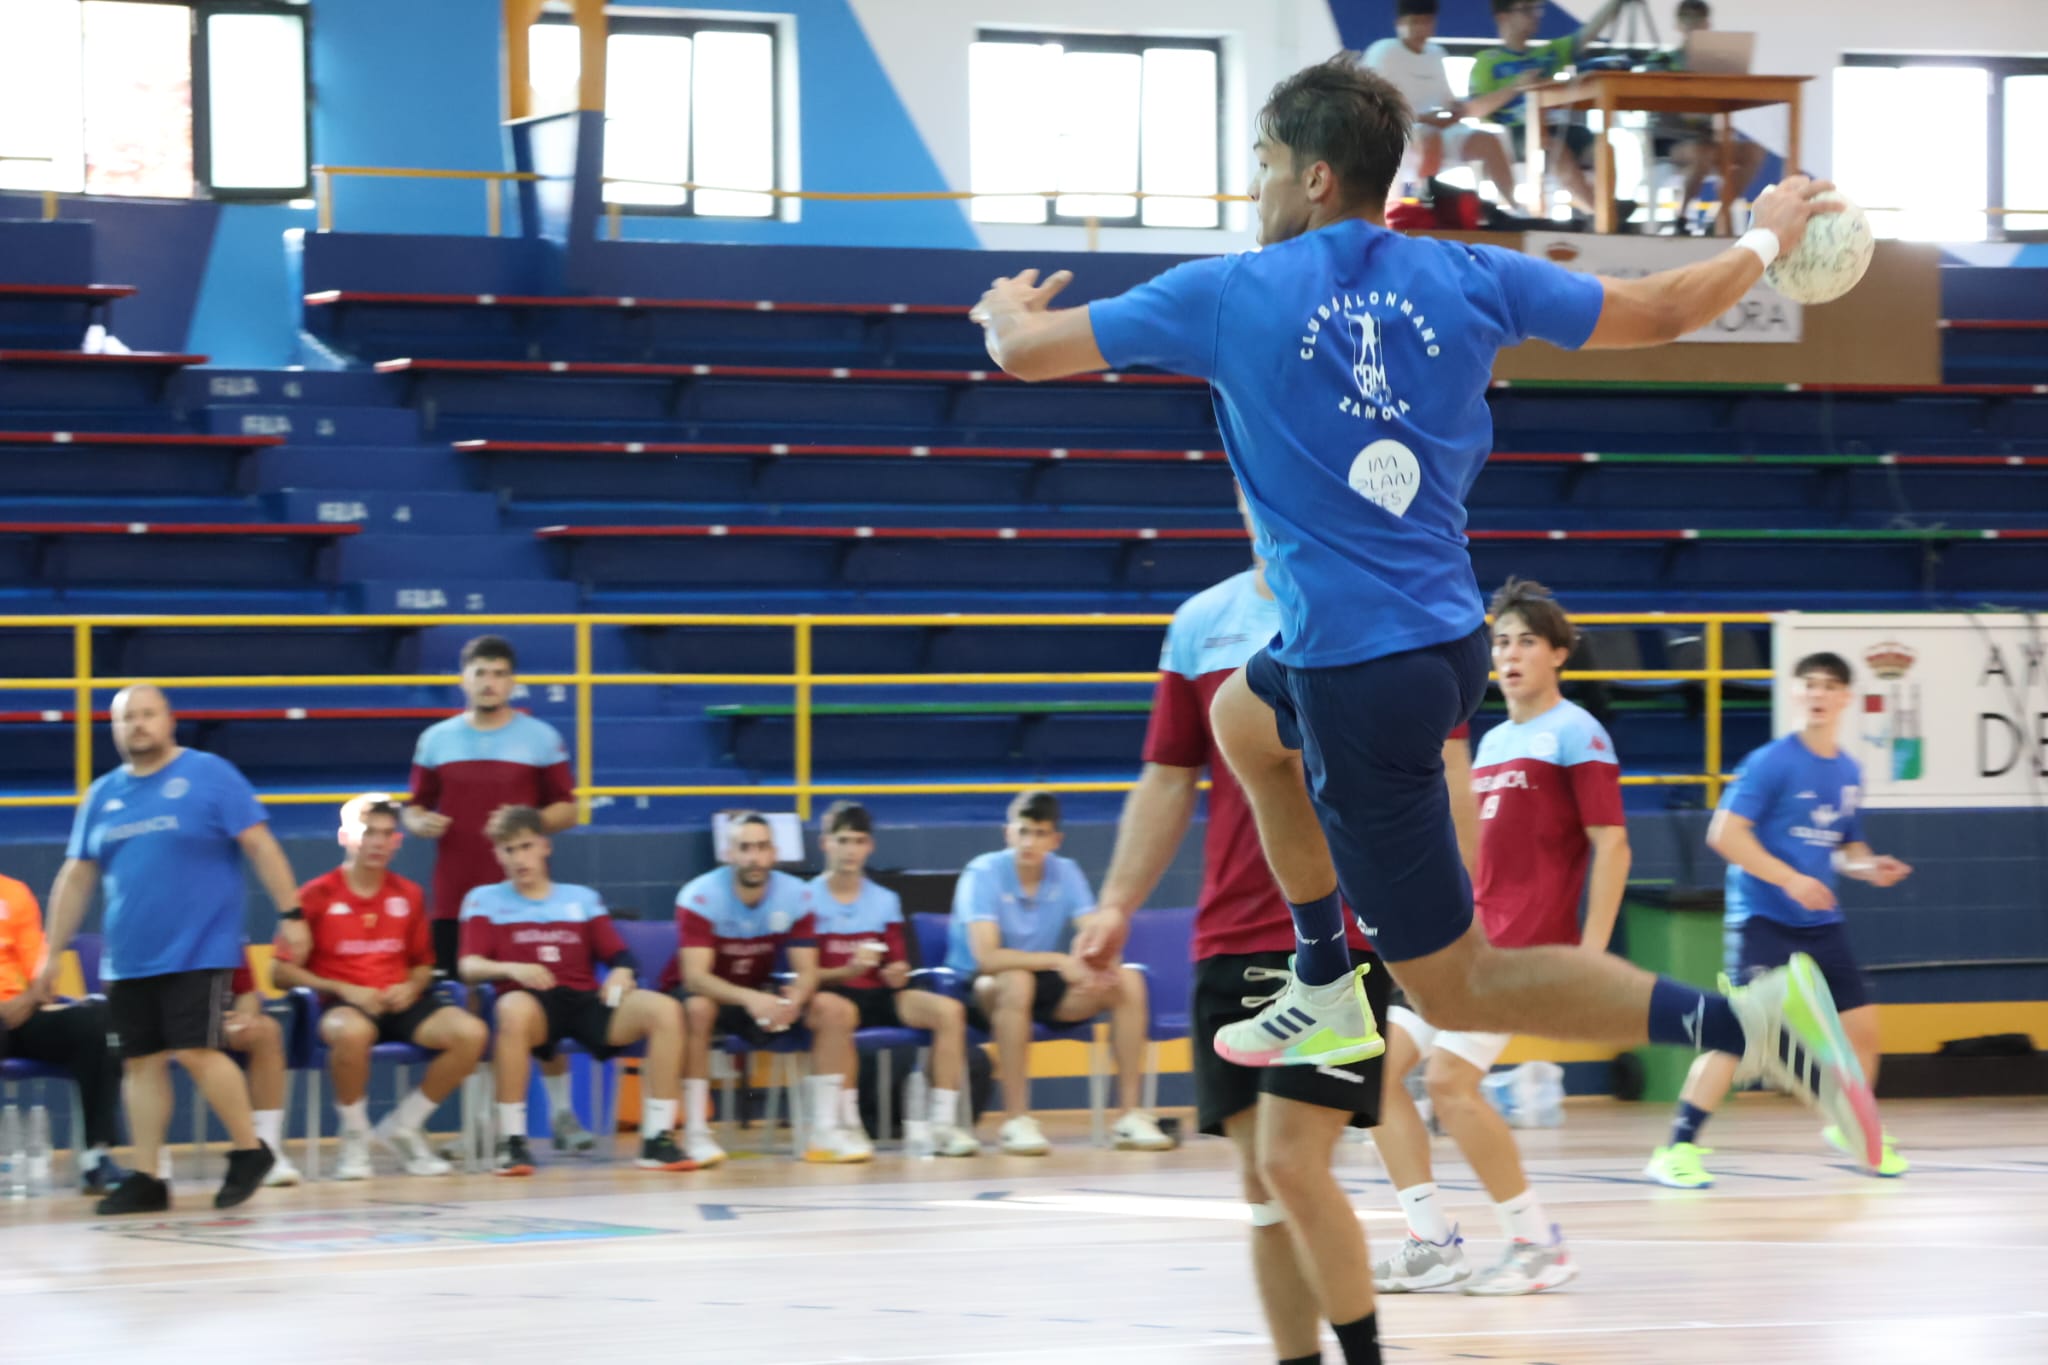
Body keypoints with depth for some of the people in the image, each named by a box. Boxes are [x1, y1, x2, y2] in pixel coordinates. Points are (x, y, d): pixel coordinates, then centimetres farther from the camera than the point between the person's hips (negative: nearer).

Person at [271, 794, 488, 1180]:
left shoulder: (409, 895, 12)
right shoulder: (317, 895, -1)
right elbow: (281, 972, -2)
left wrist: (412, 987, -2)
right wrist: (343, 989, -12)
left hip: (399, 1003, 4)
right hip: (342, 1003, -4)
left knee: (471, 1032, -23)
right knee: (352, 1032, -42)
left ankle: (401, 1129, -2)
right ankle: (355, 1138, -15)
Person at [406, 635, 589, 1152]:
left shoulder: (542, 739, 5)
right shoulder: (436, 740, 10)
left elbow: (567, 809, 6)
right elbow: (415, 807, 15)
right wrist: (419, 822, -8)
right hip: (455, 897, 1)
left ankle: (562, 1114, 6)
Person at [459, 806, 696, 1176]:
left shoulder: (583, 898, 23)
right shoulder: (485, 900, 15)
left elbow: (619, 955, 16)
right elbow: (469, 967, 1)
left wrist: (622, 973, -9)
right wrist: (511, 968, -19)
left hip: (587, 1001, 3)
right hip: (533, 1003, -3)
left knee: (664, 1010, -23)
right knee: (513, 1009, -42)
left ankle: (657, 1138, -21)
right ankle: (511, 1140, -31)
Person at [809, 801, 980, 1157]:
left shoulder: (885, 900, 13)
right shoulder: (808, 899, -1)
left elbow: (898, 966, 13)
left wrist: (896, 974, -11)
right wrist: (847, 970, -22)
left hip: (878, 994, 5)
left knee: (949, 1010, -21)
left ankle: (943, 1124, -20)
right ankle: (848, 1124, -34)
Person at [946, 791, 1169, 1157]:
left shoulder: (1066, 873, -2)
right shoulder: (982, 875, -17)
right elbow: (986, 957, -29)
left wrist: (1100, 963, -34)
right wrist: (1057, 961, -38)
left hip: (1047, 991, 5)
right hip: (983, 992, -5)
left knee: (1128, 982, -16)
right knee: (1016, 982, -39)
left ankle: (1132, 1114, -13)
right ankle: (1016, 1120, -35)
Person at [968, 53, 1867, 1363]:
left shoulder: (1228, 296, -11)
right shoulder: (1467, 279, 0)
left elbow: (1024, 352, -1)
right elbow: (1660, 308, 8)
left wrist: (1009, 309, 24)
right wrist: (1767, 236, 28)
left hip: (1365, 683, -7)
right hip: (1451, 636, 7)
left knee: (1457, 985, 0)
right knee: (1243, 718, 35)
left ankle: (1747, 1022, -18)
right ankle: (1328, 995, 41)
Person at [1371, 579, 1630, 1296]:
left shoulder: (1575, 733, -5)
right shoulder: (1493, 741, 19)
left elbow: (1611, 845, -11)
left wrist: (1590, 954, -18)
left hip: (1523, 940, -9)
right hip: (1470, 935, 9)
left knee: (1450, 1080, -20)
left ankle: (1538, 1244, -9)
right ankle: (1432, 1245, 4)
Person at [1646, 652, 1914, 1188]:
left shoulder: (1848, 773, 11)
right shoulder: (1773, 762, -10)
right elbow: (1725, 832, -17)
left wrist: (1869, 867, 2)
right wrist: (1790, 880, -20)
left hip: (1822, 923, 7)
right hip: (1763, 920, -7)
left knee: (1863, 1025, 7)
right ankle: (1678, 1148, -16)